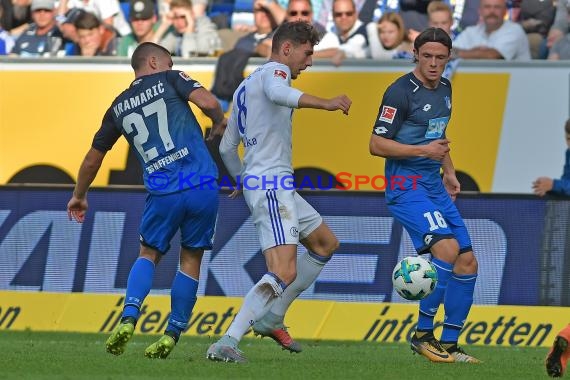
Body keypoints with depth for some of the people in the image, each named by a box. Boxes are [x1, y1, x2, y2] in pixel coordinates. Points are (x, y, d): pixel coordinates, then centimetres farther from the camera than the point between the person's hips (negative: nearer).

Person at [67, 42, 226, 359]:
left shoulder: (119, 107, 16)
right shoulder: (170, 80, 7)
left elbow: (94, 157, 24)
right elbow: (207, 102, -11)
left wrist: (79, 196, 38)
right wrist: (220, 122, 12)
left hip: (163, 193, 2)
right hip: (203, 184, -2)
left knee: (149, 254, 18)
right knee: (191, 259, 12)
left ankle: (129, 318, -6)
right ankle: (172, 335, 9)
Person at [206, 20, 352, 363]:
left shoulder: (246, 86, 23)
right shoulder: (274, 71, -5)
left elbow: (227, 147, 27)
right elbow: (278, 92, -32)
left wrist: (244, 180, 40)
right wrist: (325, 104, -38)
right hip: (272, 185, -10)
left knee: (326, 244, 24)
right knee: (285, 273, -20)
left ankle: (272, 318, 22)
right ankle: (226, 343, -27)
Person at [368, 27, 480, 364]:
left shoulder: (444, 88, 12)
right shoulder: (401, 92, -13)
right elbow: (376, 145, -15)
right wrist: (424, 151, -21)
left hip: (435, 185, 9)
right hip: (406, 185, -9)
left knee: (467, 263, 4)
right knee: (448, 247, -26)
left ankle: (448, 345, 13)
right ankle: (423, 333, -16)